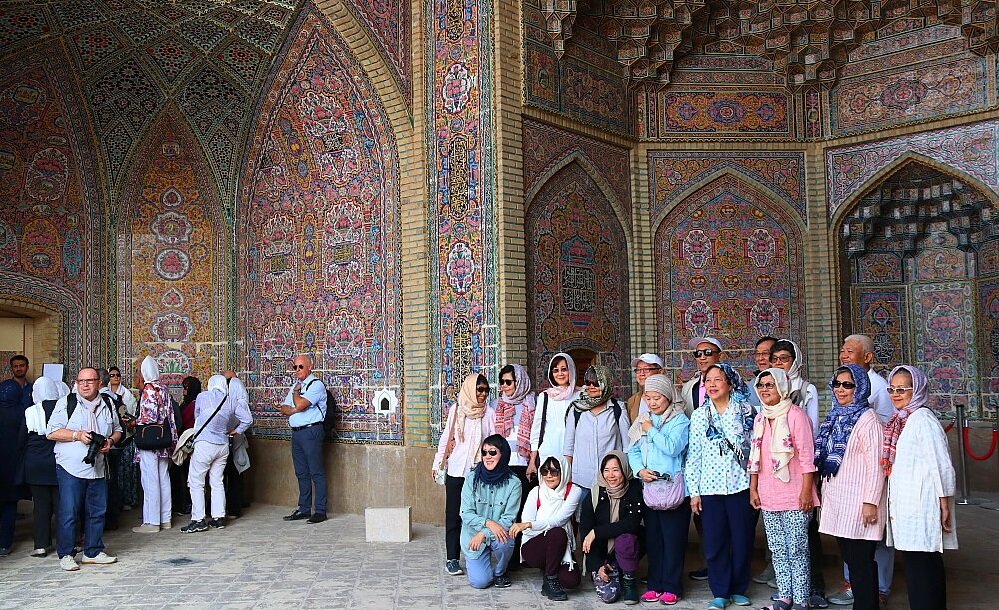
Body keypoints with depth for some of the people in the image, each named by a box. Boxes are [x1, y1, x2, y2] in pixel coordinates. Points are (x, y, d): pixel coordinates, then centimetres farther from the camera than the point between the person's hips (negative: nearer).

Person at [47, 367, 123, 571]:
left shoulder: (107, 405, 12)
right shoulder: (66, 403, -1)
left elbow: (117, 430, 21)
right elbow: (52, 432, -6)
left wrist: (111, 441, 0)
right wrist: (77, 435, -17)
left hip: (98, 468, 5)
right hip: (70, 468, -4)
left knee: (97, 511, 9)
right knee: (69, 512, -4)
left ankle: (93, 552, 20)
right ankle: (65, 554, 8)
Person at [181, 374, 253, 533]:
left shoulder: (202, 397, -3)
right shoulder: (232, 402, 3)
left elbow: (197, 416, 13)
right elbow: (248, 419, 2)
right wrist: (236, 431, 16)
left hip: (204, 444, -4)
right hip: (223, 445, 5)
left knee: (196, 482, 1)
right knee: (217, 481, 13)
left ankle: (198, 520, -2)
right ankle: (219, 517, 14)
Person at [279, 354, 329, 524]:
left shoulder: (316, 385, -8)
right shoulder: (295, 385, 19)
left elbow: (300, 405, -20)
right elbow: (283, 409, 12)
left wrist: (295, 392, -2)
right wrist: (295, 409, -8)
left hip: (311, 432, -8)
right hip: (296, 432, 8)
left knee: (316, 472, -5)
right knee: (301, 473, 12)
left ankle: (320, 511, -1)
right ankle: (304, 509, 19)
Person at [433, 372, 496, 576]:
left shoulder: (489, 413, 3)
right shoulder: (456, 410, 2)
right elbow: (446, 438, 7)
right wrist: (438, 464, 7)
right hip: (456, 471, 0)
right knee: (454, 515, 2)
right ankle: (451, 559, 8)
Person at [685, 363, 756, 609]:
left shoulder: (746, 411, 1)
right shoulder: (699, 416, 6)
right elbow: (693, 455, 6)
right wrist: (693, 491, 3)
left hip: (740, 484, -1)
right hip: (710, 487, 1)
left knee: (742, 539, 5)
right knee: (714, 541, 3)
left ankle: (739, 589, 23)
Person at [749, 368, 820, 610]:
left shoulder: (795, 414, -8)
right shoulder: (760, 418, 11)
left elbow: (807, 455, -10)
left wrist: (807, 491, -13)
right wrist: (753, 488, 12)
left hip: (794, 494, -6)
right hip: (768, 495, 6)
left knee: (797, 549, -1)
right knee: (778, 550, 10)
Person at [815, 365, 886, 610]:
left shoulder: (867, 419, -10)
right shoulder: (835, 417, 13)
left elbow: (875, 464, -15)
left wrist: (871, 502, -19)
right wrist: (825, 493, 17)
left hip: (859, 502, -7)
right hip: (836, 499, 8)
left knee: (861, 561, -2)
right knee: (849, 558, 12)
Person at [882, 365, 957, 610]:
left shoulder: (923, 419, -12)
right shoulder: (900, 420, 14)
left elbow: (942, 466, -15)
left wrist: (945, 505, -14)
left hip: (921, 506, -9)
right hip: (906, 506, 9)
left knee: (921, 566, -5)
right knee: (917, 564, 13)